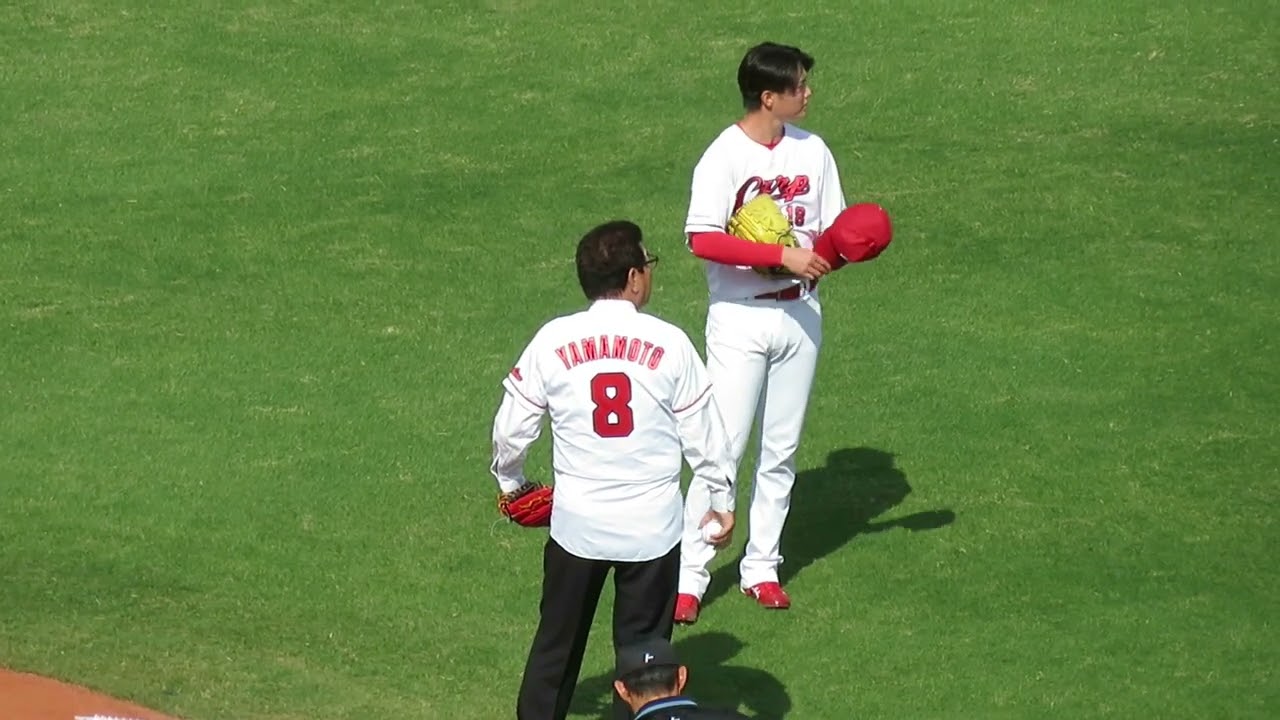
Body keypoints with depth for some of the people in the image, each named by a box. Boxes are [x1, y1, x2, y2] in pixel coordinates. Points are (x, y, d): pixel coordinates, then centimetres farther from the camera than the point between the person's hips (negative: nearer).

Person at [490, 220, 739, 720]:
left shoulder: (553, 341, -6)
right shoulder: (670, 343, -9)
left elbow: (511, 428, 1)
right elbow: (704, 434, -2)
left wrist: (509, 483, 20)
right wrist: (721, 502, 12)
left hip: (576, 524, 1)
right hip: (652, 528, -1)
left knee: (557, 645, 16)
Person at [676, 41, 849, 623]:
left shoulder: (811, 151, 4)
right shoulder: (724, 157, -14)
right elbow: (703, 240, -24)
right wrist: (783, 255, -27)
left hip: (799, 316, 6)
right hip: (740, 319, -6)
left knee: (782, 450, 11)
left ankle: (761, 567, 22)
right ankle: (689, 576, -2)